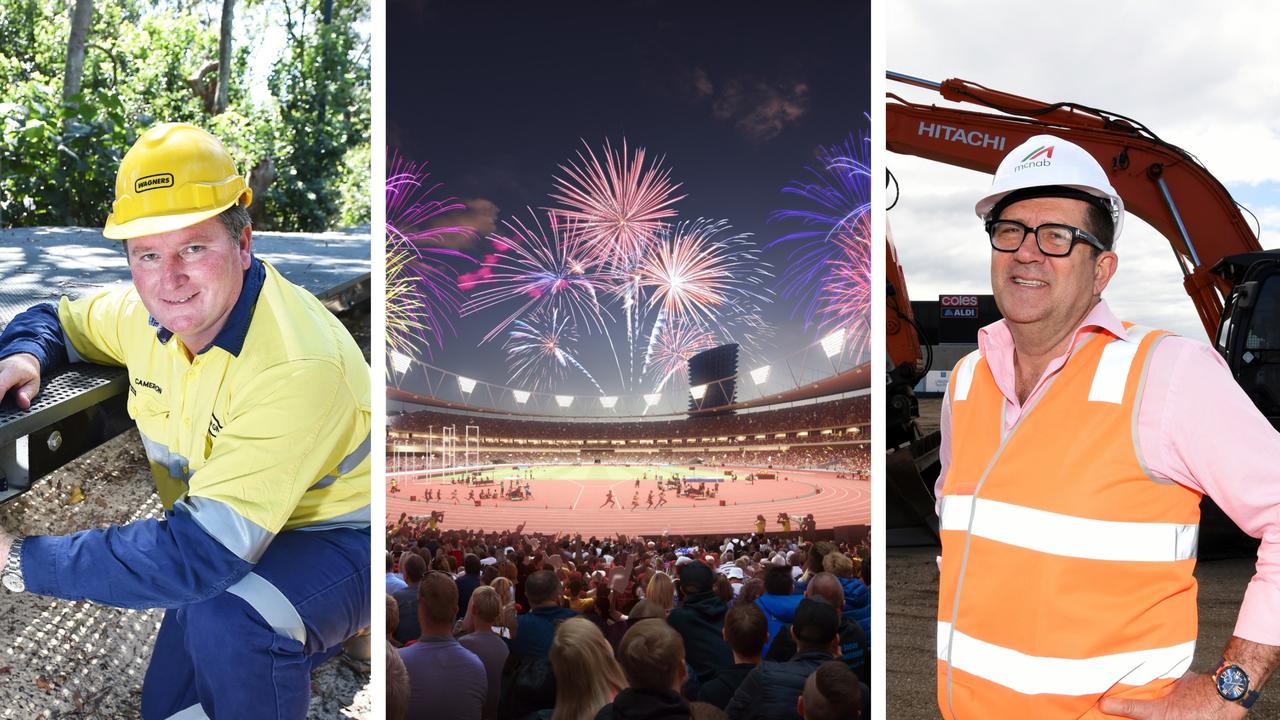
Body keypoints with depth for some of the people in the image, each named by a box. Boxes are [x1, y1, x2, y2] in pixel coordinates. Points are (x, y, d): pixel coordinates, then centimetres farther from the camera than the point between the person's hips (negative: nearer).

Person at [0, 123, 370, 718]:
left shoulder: (299, 366, -36)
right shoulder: (149, 312, -11)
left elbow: (204, 551, -38)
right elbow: (56, 320, 11)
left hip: (340, 538, -7)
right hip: (240, 544, 8)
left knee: (225, 620, -35)